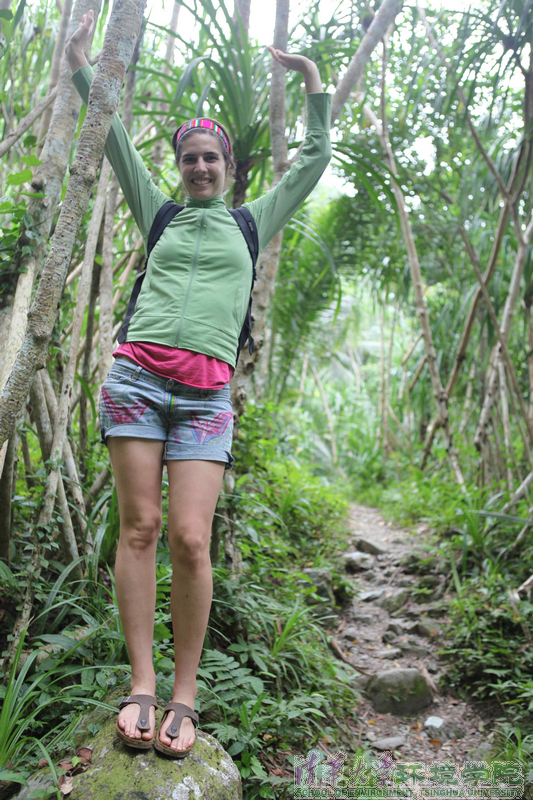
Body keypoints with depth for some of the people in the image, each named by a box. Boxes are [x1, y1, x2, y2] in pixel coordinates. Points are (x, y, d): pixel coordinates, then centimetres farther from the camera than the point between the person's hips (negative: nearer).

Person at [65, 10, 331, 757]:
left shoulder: (251, 221, 22)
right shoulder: (161, 214, 22)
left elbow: (315, 160, 26)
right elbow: (117, 143, 21)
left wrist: (315, 83, 28)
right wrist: (81, 69, 20)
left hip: (205, 393, -1)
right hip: (136, 376, 1)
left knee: (190, 539, -10)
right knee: (139, 528, -4)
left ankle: (184, 696, 3)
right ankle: (141, 685, 6)